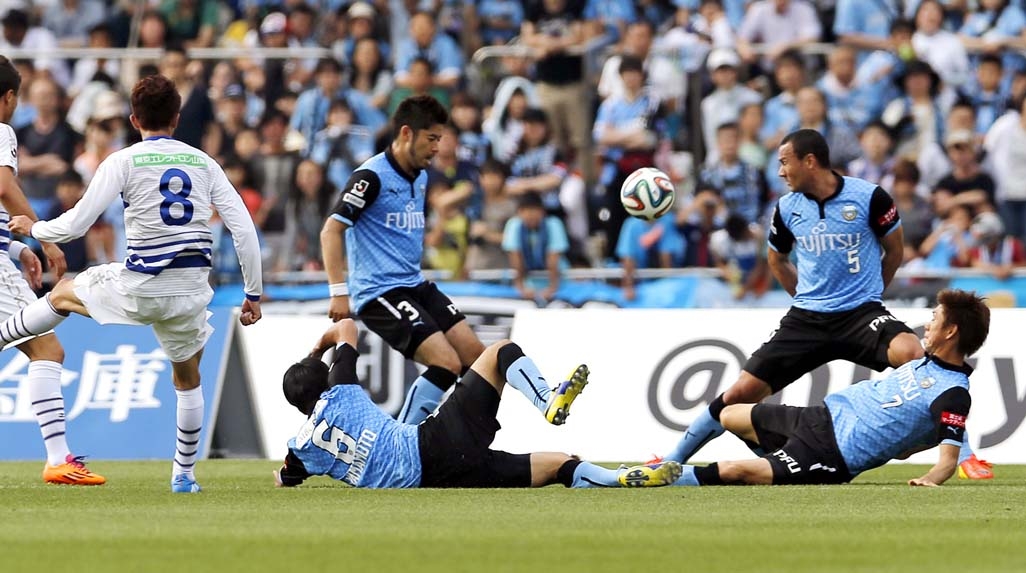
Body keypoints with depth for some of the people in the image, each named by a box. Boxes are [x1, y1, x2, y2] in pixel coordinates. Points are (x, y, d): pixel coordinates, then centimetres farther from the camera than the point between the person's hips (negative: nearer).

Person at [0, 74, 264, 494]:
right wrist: (253, 294, 10)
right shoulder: (203, 163, 7)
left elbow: (75, 225, -7)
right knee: (188, 379, 24)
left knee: (63, 295, 26)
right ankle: (184, 474, 27)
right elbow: (244, 230, 2)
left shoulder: (123, 162, -4)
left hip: (139, 287, -3)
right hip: (190, 294, 3)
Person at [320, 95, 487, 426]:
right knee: (446, 364, -20)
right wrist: (339, 292, -24)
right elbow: (331, 230, -19)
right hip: (379, 294, -9)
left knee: (475, 356, 3)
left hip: (415, 286, 9)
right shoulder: (372, 177, -15)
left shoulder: (420, 176, 12)